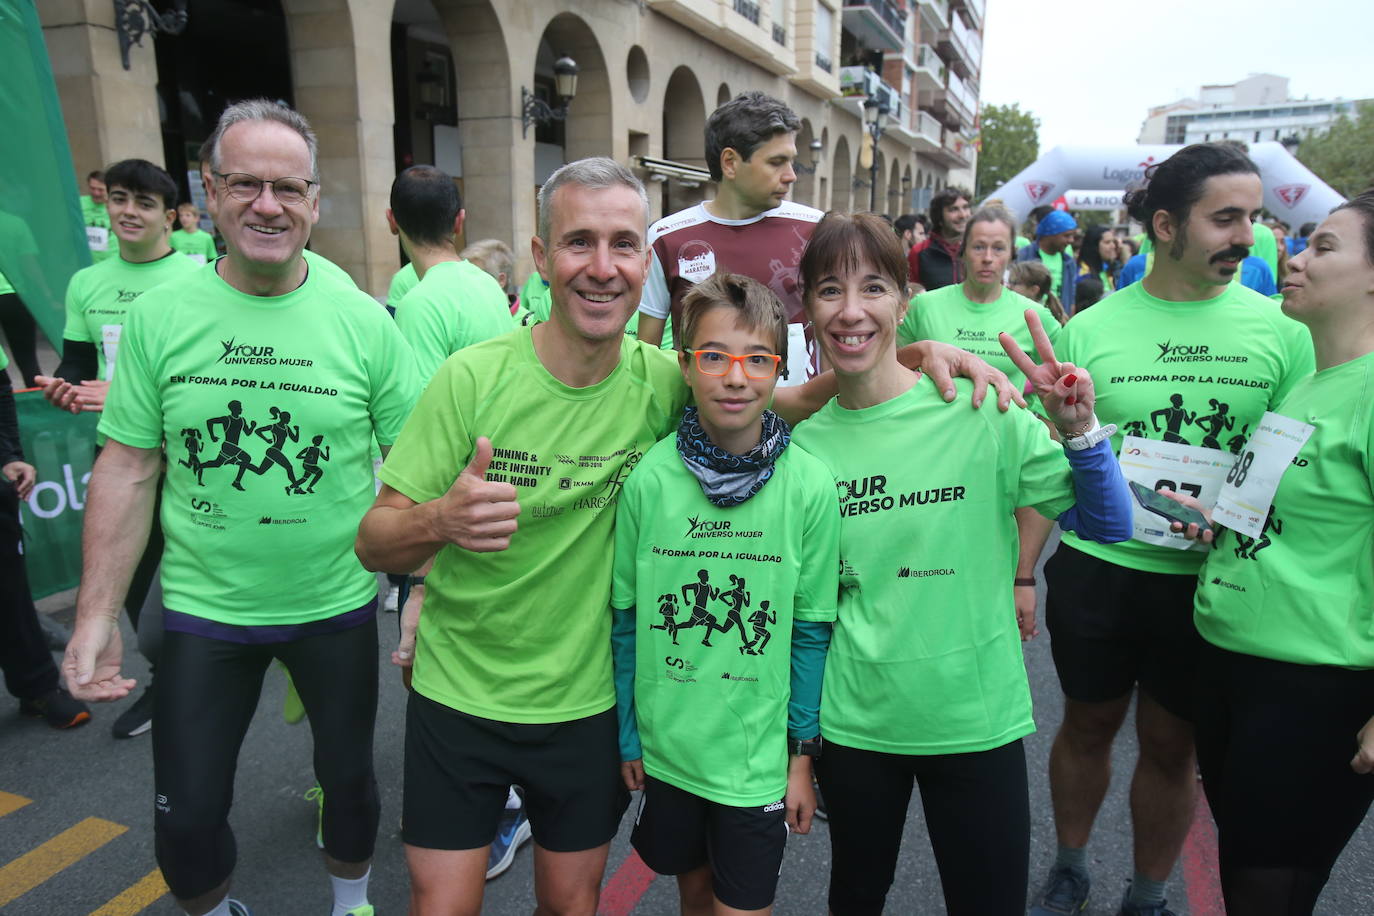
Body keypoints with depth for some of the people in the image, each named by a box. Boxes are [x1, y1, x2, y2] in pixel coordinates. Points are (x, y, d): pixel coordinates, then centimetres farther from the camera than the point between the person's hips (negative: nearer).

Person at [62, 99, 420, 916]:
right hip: (204, 608, 1)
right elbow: (128, 470, -2)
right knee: (185, 817, 11)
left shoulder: (365, 322, -9)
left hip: (338, 604, 0)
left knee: (350, 777, 18)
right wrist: (97, 615, -4)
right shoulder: (159, 317, -6)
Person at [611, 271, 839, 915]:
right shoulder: (649, 477, -12)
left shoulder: (809, 486, -13)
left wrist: (803, 754, -1)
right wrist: (627, 737, 3)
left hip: (759, 758, -1)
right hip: (665, 747, 2)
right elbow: (624, 618, -2)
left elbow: (811, 631, -5)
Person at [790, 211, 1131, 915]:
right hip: (854, 722, 2)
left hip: (977, 718, -1)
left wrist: (1079, 431, -24)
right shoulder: (801, 444, -6)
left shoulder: (978, 412, -12)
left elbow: (1109, 527, -7)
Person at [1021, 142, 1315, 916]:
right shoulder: (1090, 328, -5)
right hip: (1095, 569, 0)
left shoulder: (1282, 329, -3)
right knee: (1089, 726, 16)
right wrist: (1021, 572, -6)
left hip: (1209, 582, 1)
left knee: (1171, 744, 14)